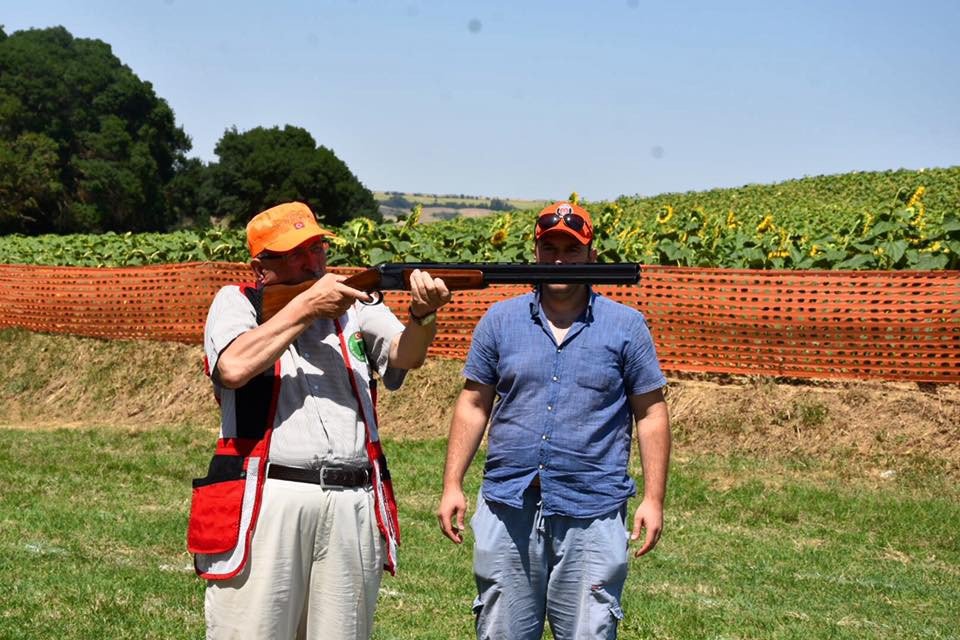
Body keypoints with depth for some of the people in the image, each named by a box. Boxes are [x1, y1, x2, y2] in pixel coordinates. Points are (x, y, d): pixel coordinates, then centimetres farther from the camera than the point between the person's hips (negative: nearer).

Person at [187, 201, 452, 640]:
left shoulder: (355, 305, 16)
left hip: (352, 508, 3)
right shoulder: (237, 302, 9)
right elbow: (234, 368, -11)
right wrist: (307, 305, -8)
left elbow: (405, 354, -2)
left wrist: (423, 313, -24)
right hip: (265, 502, -3)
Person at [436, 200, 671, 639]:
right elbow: (473, 405, 9)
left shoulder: (626, 326, 3)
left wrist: (654, 499, -3)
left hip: (592, 515, -2)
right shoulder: (500, 320, 8)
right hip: (507, 508, 2)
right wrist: (452, 486, 3)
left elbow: (651, 413, 4)